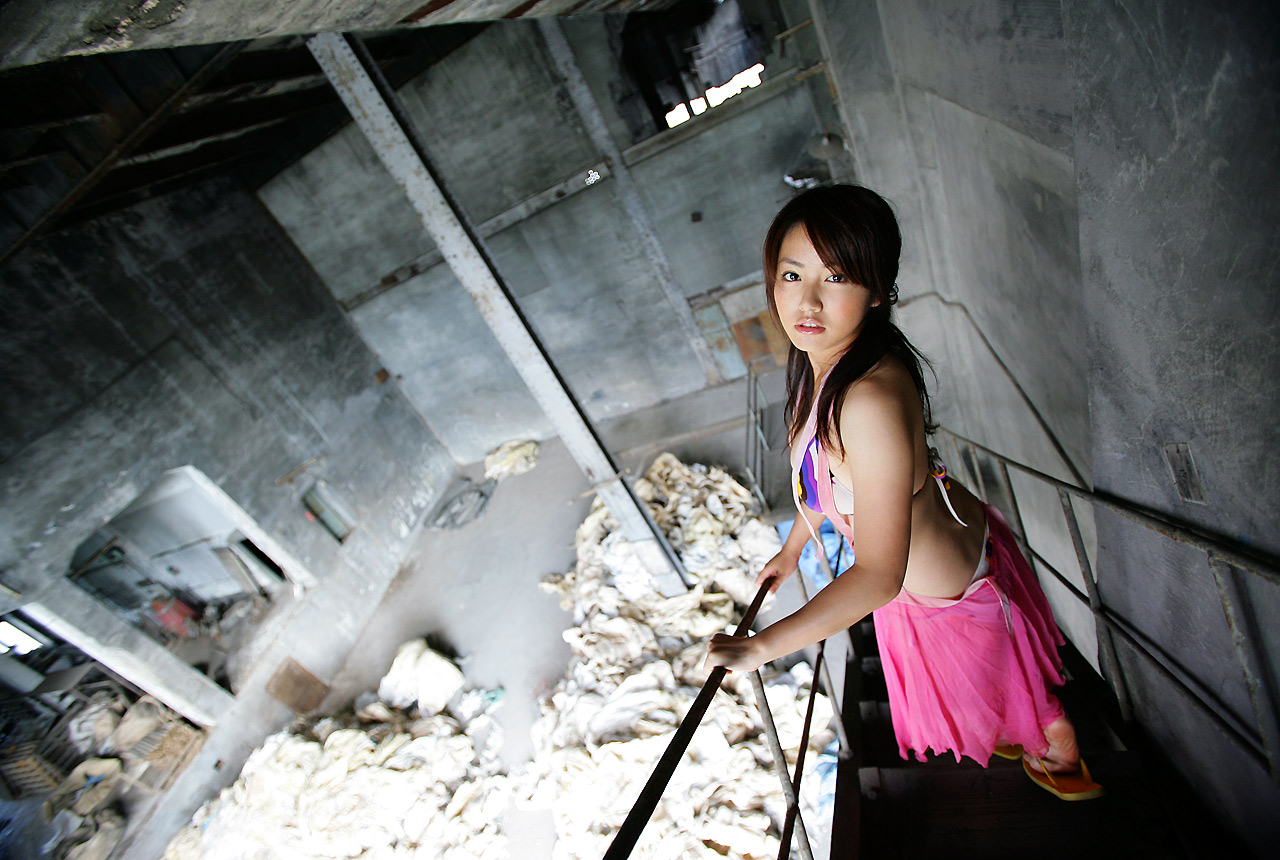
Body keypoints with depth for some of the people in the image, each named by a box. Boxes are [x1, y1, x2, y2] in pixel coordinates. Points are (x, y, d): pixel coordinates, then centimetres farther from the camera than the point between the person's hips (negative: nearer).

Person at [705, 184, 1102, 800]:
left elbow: (878, 574, -40)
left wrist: (761, 646, -35)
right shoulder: (824, 363, -12)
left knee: (1015, 686, 28)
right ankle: (1013, 739, 67)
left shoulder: (871, 399, -43)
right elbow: (834, 473, 4)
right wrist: (792, 548, 14)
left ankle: (1064, 760, 61)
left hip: (947, 594, -7)